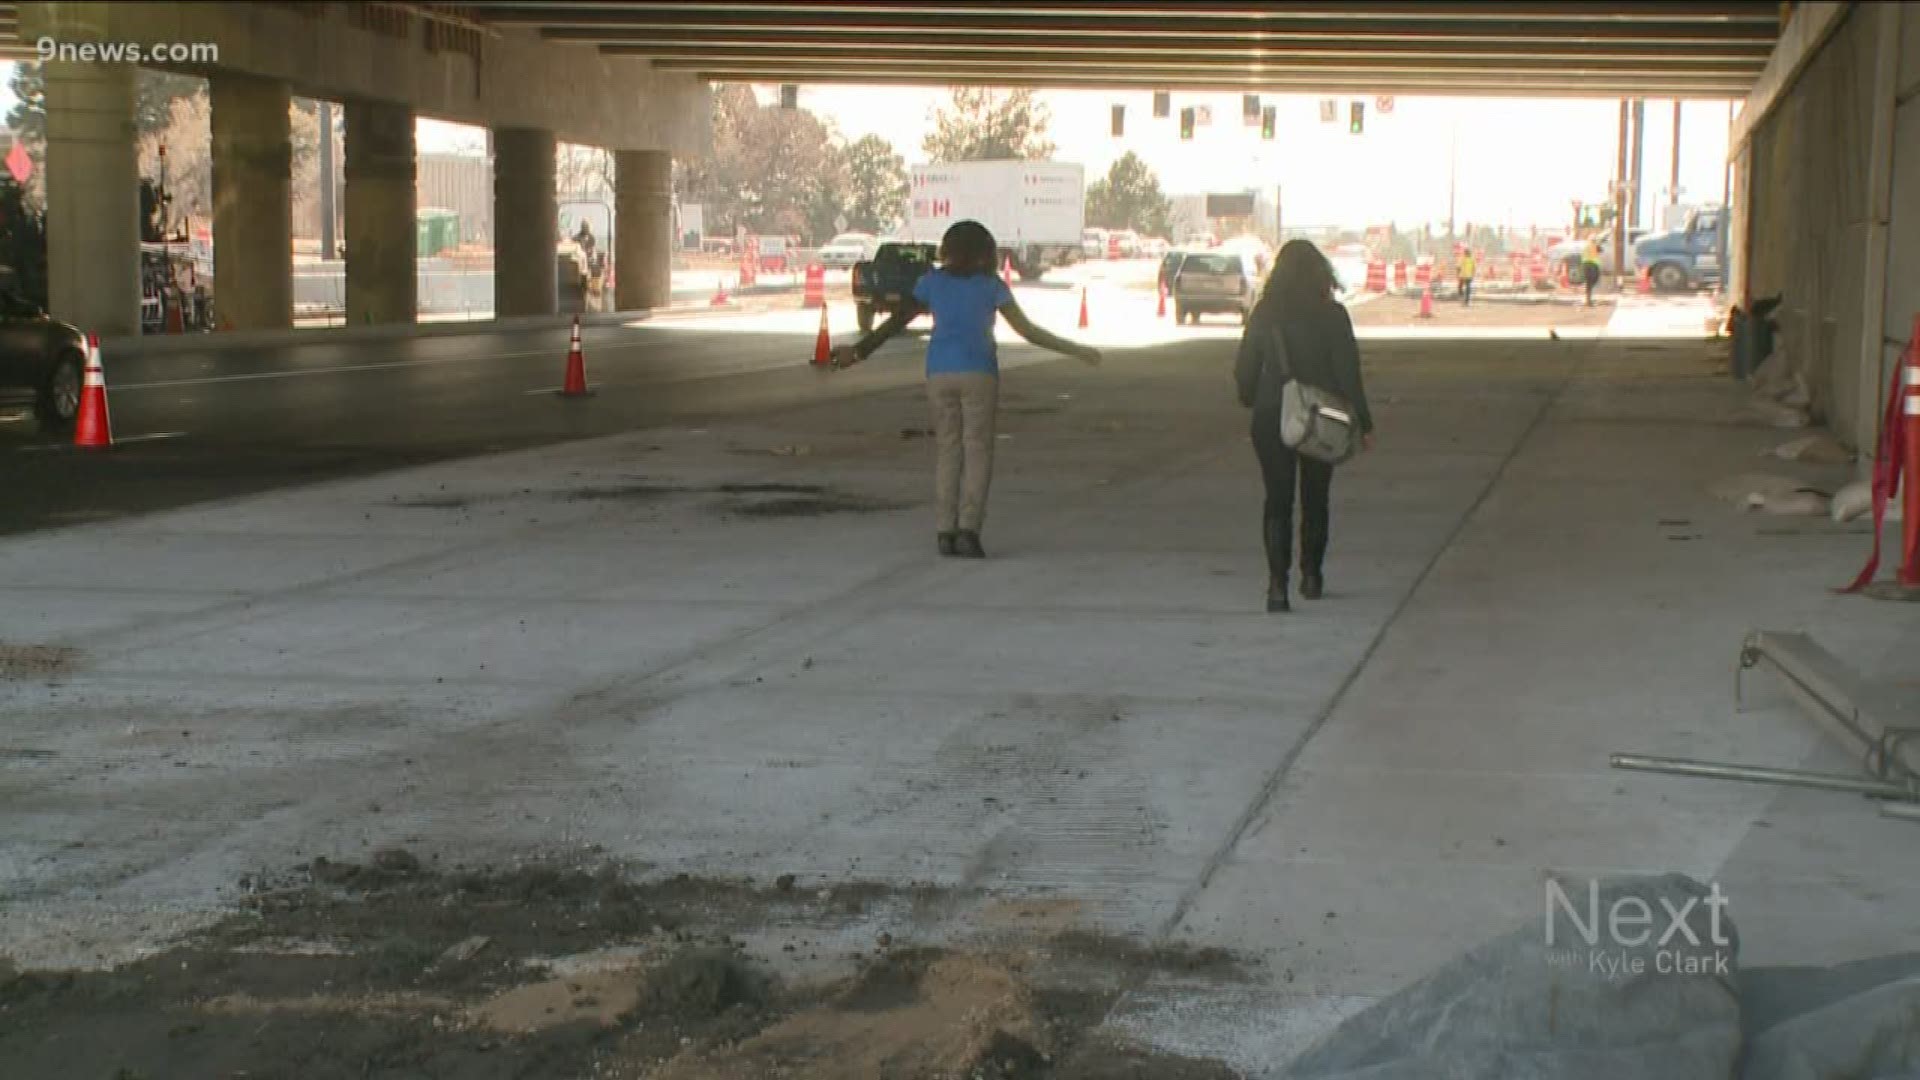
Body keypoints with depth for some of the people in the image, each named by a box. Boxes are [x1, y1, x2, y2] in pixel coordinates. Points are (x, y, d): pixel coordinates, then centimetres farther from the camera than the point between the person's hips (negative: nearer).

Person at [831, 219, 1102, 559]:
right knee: (977, 450, 0)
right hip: (978, 373, -2)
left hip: (939, 374, 2)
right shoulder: (991, 285, 3)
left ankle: (946, 530, 2)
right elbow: (1028, 331, -1)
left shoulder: (932, 281, 8)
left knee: (947, 449, 8)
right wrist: (1075, 350, 5)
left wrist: (859, 351, 17)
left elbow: (897, 321, 8)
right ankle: (968, 528, -12)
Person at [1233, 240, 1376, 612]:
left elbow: (1244, 369, 3)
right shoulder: (1332, 315, -8)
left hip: (1271, 418, 0)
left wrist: (1251, 401, 22)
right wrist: (1363, 423, -3)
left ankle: (1277, 584, -13)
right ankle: (1311, 576, 28)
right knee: (1315, 498, 17)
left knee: (1277, 499, 2)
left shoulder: (1264, 313, -3)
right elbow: (1348, 372, -9)